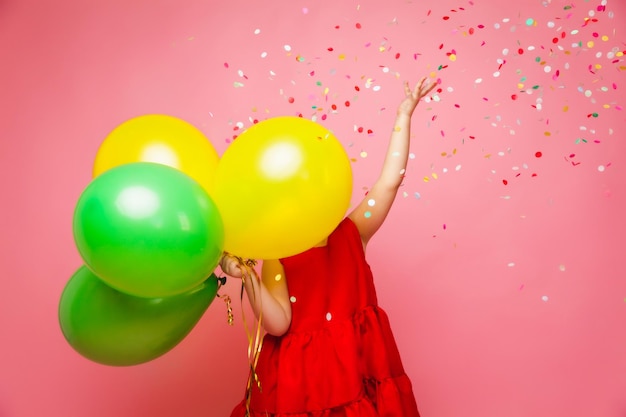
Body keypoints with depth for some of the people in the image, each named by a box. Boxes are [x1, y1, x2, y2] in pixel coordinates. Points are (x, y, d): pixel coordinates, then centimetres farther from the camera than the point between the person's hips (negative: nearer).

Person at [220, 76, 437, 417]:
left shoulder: (352, 233, 3)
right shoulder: (276, 256, -3)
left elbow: (390, 181, -5)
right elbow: (278, 324, -12)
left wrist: (403, 116, -5)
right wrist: (248, 278, -23)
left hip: (359, 370, 2)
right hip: (302, 378, -2)